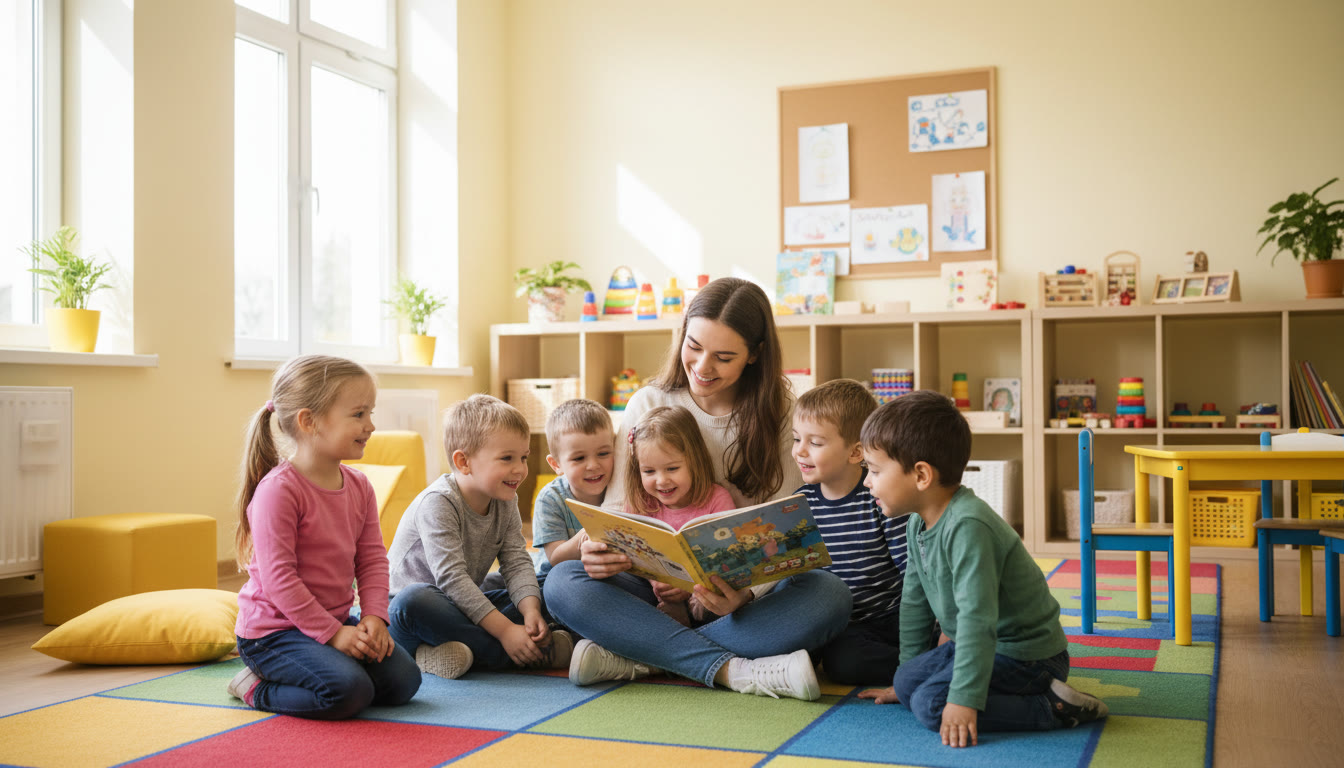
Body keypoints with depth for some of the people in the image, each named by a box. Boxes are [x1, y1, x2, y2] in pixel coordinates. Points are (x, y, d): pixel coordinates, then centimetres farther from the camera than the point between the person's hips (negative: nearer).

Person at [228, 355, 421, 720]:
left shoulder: (359, 487, 5)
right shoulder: (278, 489, -21)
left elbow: (372, 559, 5)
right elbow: (277, 577, -22)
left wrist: (374, 616, -12)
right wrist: (331, 633, -22)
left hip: (336, 621, 8)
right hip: (274, 630, -8)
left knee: (403, 680, -6)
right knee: (348, 691, -27)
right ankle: (257, 690, -1)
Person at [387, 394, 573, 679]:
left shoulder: (505, 502, 2)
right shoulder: (438, 503, -21)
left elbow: (517, 563, -5)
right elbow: (451, 577, -27)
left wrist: (530, 610, -26)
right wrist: (505, 630, -31)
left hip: (464, 606, 7)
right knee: (414, 600, -41)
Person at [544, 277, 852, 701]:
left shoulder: (778, 417, -1)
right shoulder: (649, 404, 3)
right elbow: (619, 504, 0)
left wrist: (746, 594, -29)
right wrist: (599, 546, -25)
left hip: (743, 595, -1)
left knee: (830, 594, -31)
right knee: (563, 582, -26)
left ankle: (640, 657, -28)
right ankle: (734, 671, -32)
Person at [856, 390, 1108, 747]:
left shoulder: (968, 528, -28)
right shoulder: (919, 523, 3)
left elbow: (977, 618, -32)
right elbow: (914, 603, 13)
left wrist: (964, 699, -31)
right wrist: (906, 675, 20)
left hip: (1027, 654, -9)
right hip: (991, 646, 10)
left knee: (931, 705, -21)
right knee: (908, 681, 7)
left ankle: (1054, 708, -15)